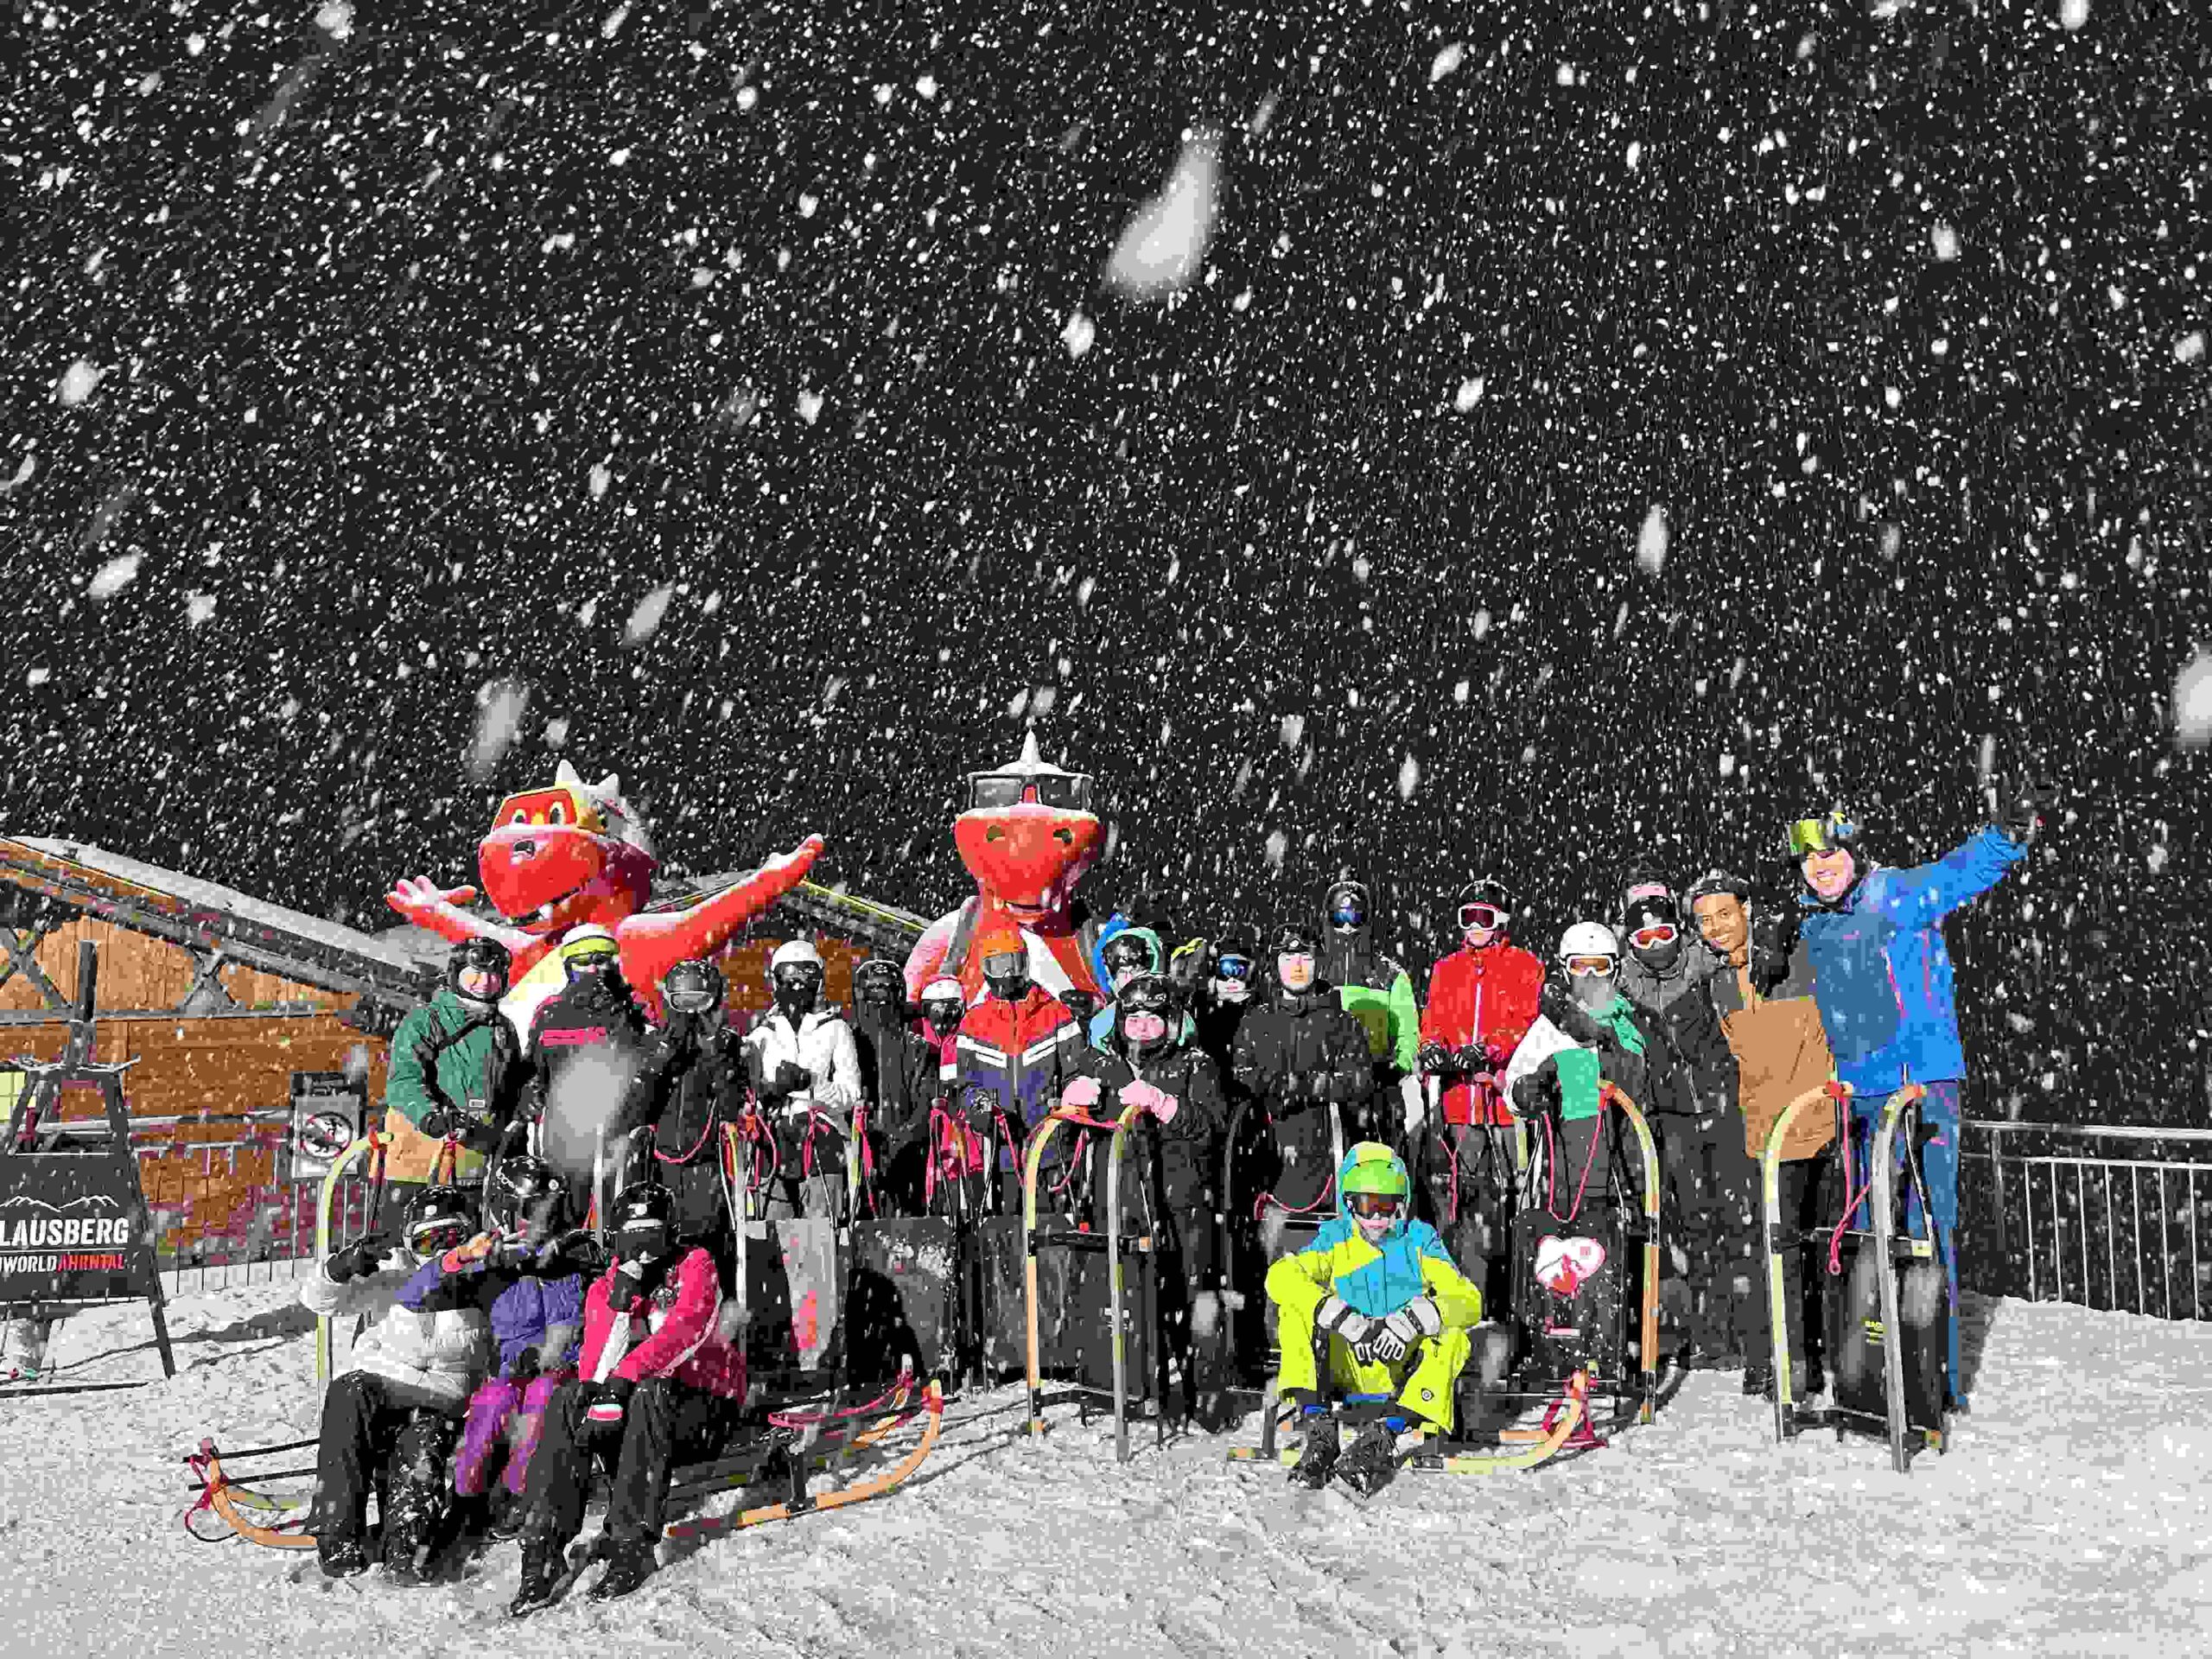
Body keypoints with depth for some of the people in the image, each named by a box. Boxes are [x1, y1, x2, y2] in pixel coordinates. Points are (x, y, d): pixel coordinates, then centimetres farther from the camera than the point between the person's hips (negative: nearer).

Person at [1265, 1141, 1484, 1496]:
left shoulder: (1420, 1238, 7)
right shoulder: (1334, 1238, 7)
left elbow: (1468, 1301, -7)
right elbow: (1281, 1276, -12)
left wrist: (1412, 1320, -27)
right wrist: (1340, 1317, -28)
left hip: (1407, 1367, 0)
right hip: (1348, 1367, 1)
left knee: (1454, 1336, -28)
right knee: (1295, 1310, -21)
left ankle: (1385, 1437, -38)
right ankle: (1320, 1433, -30)